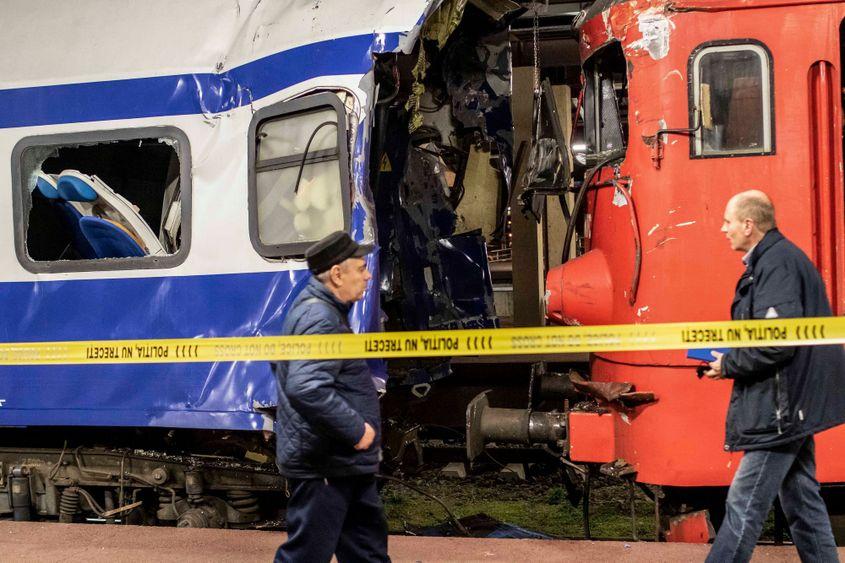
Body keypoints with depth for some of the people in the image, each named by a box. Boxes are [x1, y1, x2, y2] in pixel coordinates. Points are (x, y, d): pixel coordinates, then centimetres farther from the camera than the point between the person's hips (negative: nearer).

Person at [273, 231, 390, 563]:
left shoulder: (320, 308, 14)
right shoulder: (320, 319, -21)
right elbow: (307, 388, -34)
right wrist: (356, 429, -25)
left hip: (345, 464, 11)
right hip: (323, 466, -11)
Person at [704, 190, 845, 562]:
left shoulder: (777, 263, -17)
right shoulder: (773, 259, 14)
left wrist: (729, 365, -12)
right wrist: (729, 358, 9)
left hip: (782, 408, -11)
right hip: (794, 406, 11)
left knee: (744, 506, -6)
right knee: (802, 502, 14)